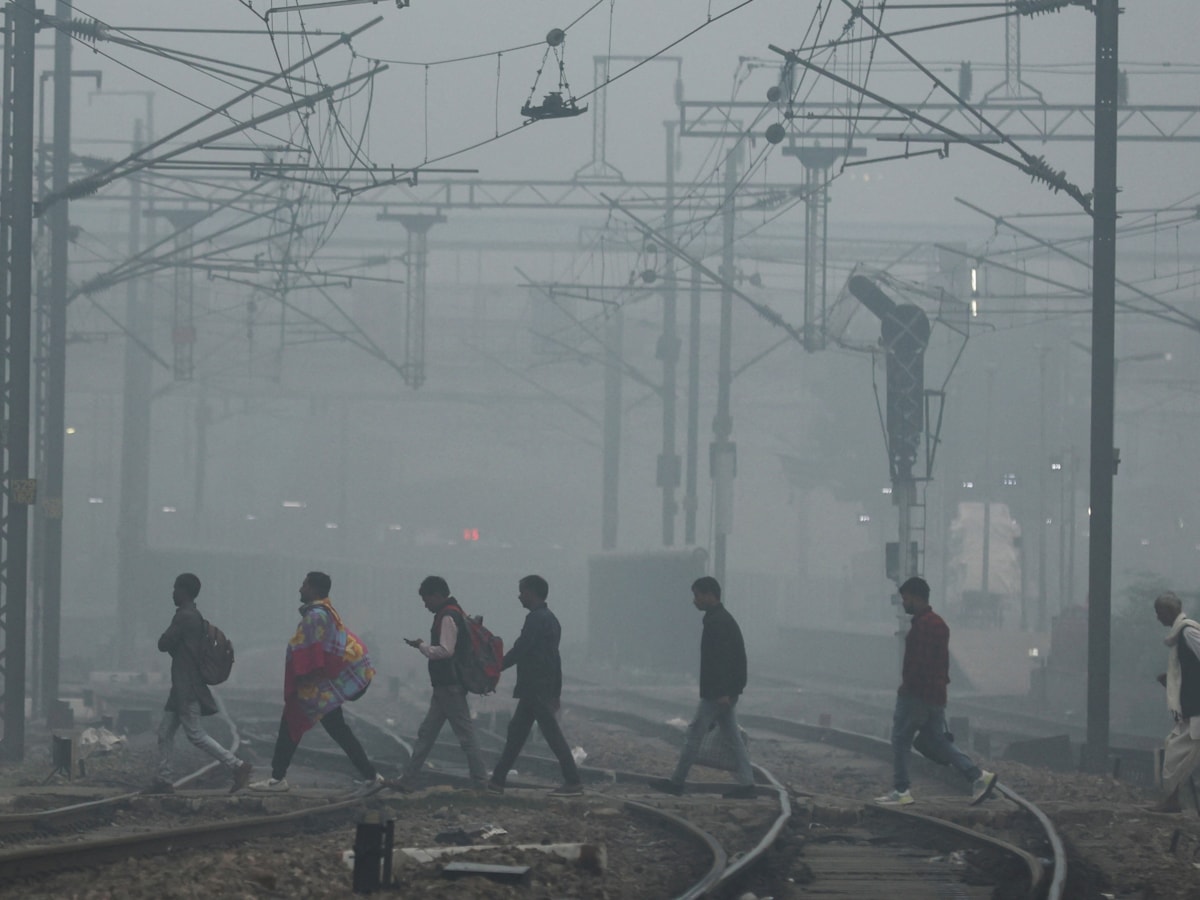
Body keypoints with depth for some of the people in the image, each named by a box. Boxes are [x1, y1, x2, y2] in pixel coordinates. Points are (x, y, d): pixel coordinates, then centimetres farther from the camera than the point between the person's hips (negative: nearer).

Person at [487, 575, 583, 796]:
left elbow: (520, 651, -18)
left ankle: (573, 782, -6)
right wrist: (556, 691, 20)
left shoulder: (536, 619, -15)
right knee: (516, 731, 11)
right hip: (547, 686, 10)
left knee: (552, 733, -7)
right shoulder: (550, 618, 15)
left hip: (535, 688, -10)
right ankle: (498, 780, 14)